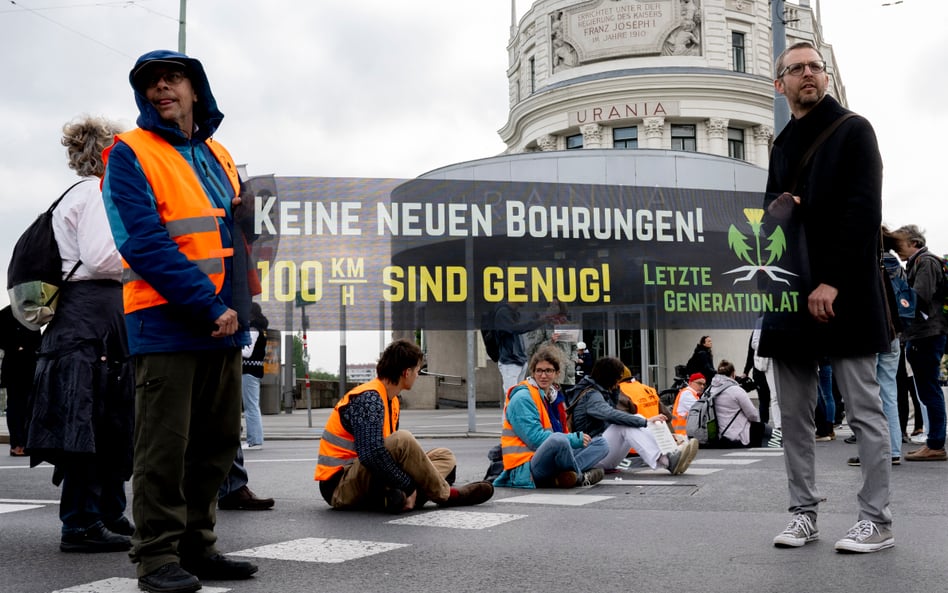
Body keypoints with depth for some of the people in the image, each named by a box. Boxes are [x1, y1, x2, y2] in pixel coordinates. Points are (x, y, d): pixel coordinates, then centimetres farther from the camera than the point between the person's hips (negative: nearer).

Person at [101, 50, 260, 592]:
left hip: (223, 322, 7)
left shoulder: (219, 157, 17)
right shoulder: (131, 154, -3)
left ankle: (197, 546, 22)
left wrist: (235, 307, 6)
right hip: (167, 323, -7)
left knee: (218, 443, 10)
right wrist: (209, 306, -17)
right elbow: (143, 243, -14)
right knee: (165, 445, -3)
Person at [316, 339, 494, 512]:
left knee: (445, 456, 4)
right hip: (339, 486, -10)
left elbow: (392, 450, 14)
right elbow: (371, 454, -31)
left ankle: (399, 496, -26)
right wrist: (410, 485, -25)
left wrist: (409, 488, 0)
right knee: (402, 439, -32)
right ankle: (446, 495, -13)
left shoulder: (391, 401, 13)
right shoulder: (368, 398, -19)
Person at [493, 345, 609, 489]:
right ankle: (579, 478, -9)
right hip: (525, 469, -9)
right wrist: (575, 439, -13)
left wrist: (577, 438, 1)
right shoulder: (522, 398, -10)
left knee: (600, 443, 3)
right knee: (557, 439, -38)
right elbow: (536, 439, -17)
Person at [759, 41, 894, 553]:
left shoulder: (853, 131, 2)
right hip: (791, 293, 6)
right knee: (794, 413, 7)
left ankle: (876, 520, 3)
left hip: (842, 292, -6)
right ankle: (803, 512, 14)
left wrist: (832, 281, -17)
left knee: (863, 408, -3)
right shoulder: (781, 146, 20)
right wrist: (776, 207, 1)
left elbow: (863, 210, -9)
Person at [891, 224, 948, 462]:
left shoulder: (926, 262, -8)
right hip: (921, 335, 10)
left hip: (927, 335, -10)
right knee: (929, 391, 11)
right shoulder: (916, 264, 20)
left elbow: (919, 298, -19)